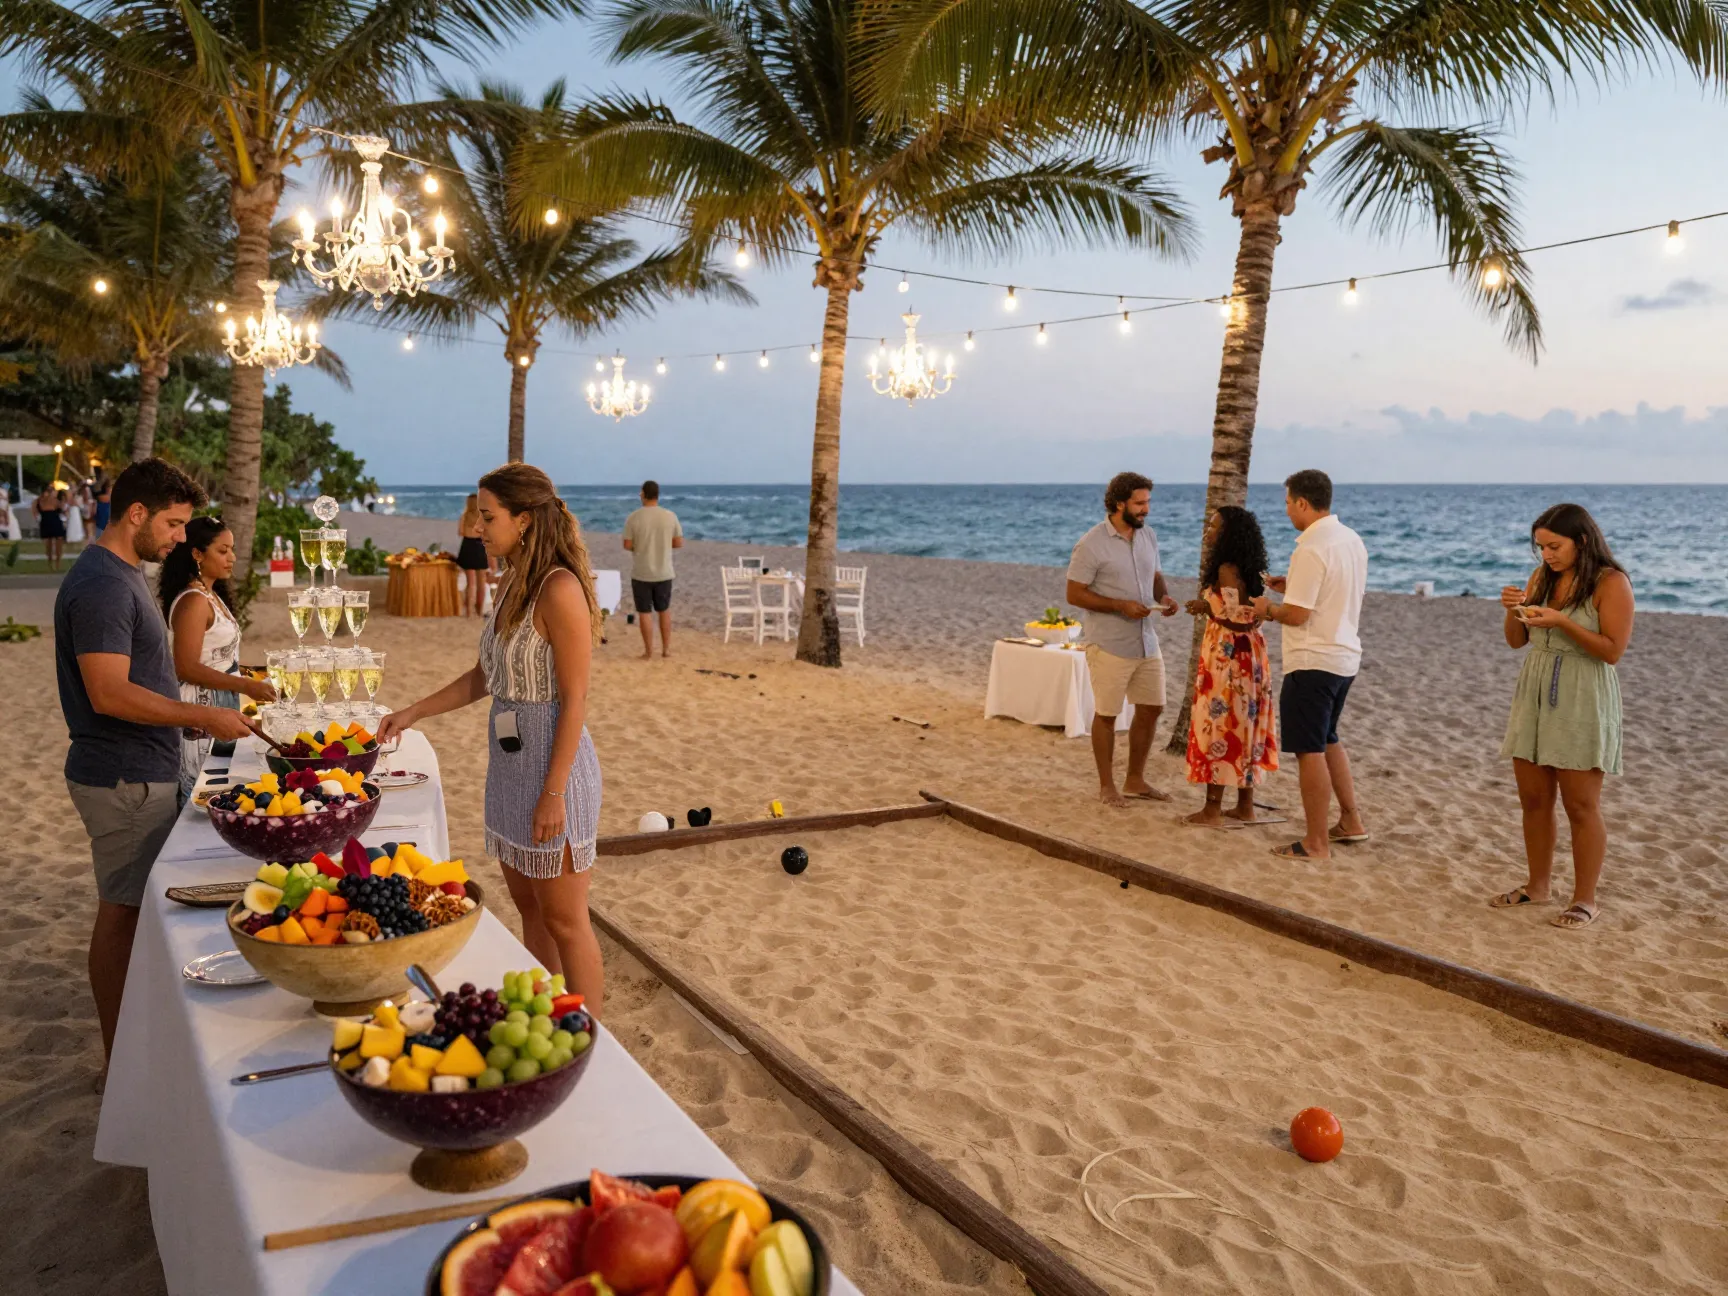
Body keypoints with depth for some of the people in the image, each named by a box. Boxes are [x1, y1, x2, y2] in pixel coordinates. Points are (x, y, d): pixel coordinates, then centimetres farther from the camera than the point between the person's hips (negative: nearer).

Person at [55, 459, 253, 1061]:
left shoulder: (120, 575, 13)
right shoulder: (103, 585, -19)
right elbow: (110, 694, -25)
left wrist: (190, 716, 18)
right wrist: (201, 716, -21)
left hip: (138, 774, 10)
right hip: (125, 782, -10)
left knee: (132, 909, 16)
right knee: (122, 914, 0)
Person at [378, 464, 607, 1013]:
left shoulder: (559, 589, -19)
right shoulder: (512, 585, 9)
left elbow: (574, 700, -20)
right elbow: (484, 677, 19)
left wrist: (553, 794, -20)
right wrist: (413, 713, 17)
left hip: (552, 764, -9)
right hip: (509, 762, 9)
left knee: (563, 921, 2)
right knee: (529, 907, 17)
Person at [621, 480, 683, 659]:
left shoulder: (633, 518, -10)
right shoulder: (670, 516, -5)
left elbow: (627, 545, -8)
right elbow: (679, 543, -1)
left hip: (641, 574, -2)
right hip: (664, 573, 2)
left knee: (644, 613, 8)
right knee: (664, 610, 18)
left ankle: (649, 651, 11)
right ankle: (666, 648, 19)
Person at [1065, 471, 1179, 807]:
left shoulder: (1149, 535, 6)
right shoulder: (1091, 545, -15)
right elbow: (1074, 594, -13)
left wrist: (1163, 596, -4)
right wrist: (1120, 606, -22)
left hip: (1147, 641, 7)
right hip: (1109, 646, -7)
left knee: (1151, 709, 12)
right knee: (1107, 715, 4)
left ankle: (1135, 780, 26)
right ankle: (1106, 786, 18)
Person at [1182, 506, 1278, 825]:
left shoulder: (1227, 570, -17)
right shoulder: (1249, 569, 12)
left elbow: (1237, 619, -24)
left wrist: (1206, 606, -10)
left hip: (1227, 656, -9)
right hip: (1248, 654, 9)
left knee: (1218, 726, -3)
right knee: (1243, 729, 13)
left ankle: (1213, 811, 2)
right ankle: (1245, 807, 20)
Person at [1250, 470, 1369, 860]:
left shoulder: (1311, 548, -20)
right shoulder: (1352, 540, 8)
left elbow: (1298, 615, -22)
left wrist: (1268, 610, -3)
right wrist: (1294, 586, 13)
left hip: (1313, 661, -9)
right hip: (1344, 655, 9)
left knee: (1310, 751, -1)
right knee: (1327, 740, 23)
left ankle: (1316, 843, 6)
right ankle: (1351, 822, 30)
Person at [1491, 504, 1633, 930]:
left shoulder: (1611, 582, -9)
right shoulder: (1542, 577, 8)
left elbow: (1613, 650, -14)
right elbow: (1515, 641, 12)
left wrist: (1562, 622, -23)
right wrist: (1513, 610, -8)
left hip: (1581, 703, -6)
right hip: (1534, 696, 6)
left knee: (1581, 806, 0)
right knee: (1533, 799, 10)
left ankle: (1585, 900, 9)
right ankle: (1537, 885, 24)